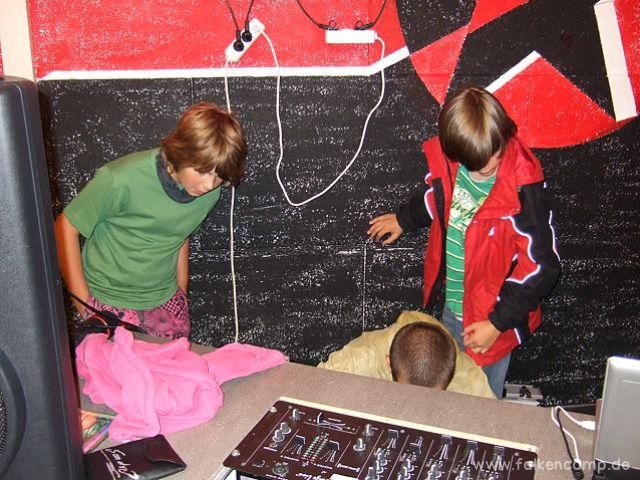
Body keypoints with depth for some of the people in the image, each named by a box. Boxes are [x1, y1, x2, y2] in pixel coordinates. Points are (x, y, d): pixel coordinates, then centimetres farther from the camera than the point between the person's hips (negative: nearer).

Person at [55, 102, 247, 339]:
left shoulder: (211, 190, -10)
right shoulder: (122, 181, -26)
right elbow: (66, 227, -14)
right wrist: (82, 300, -11)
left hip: (167, 301, 4)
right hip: (109, 302, -4)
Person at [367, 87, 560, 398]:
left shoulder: (521, 189, -27)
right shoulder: (447, 161, -11)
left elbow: (541, 267, -21)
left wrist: (498, 323, -18)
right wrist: (404, 219, 28)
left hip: (490, 317, -5)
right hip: (452, 307, 5)